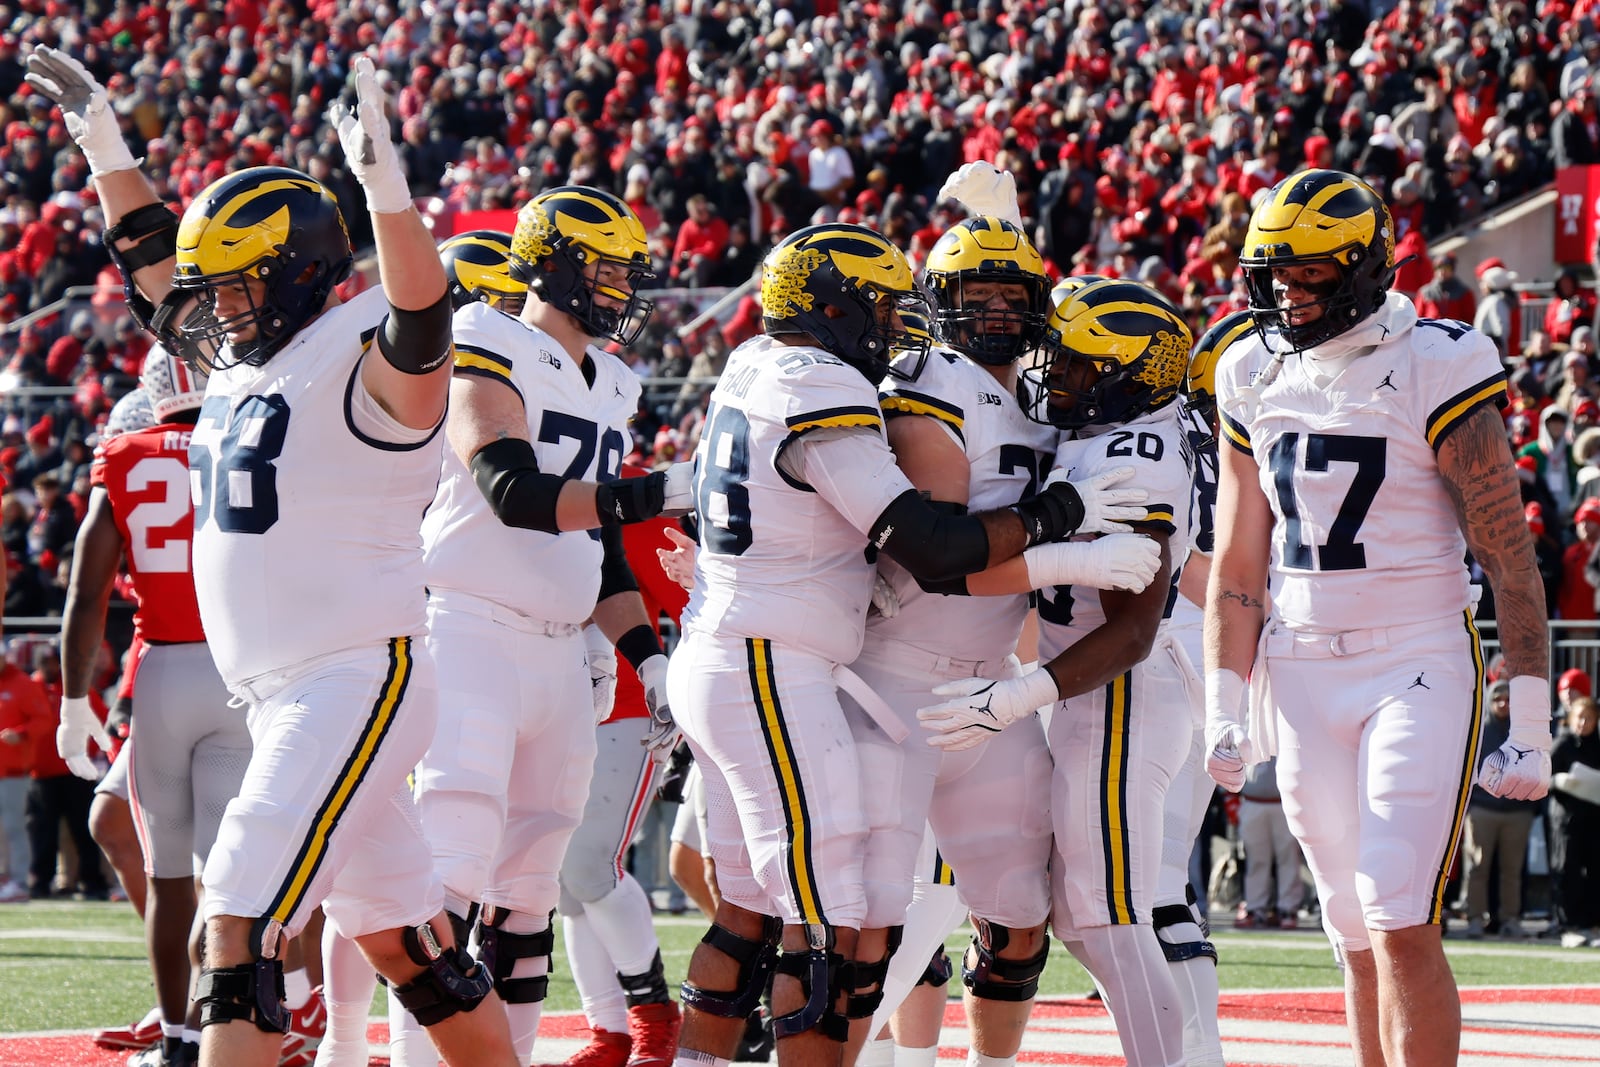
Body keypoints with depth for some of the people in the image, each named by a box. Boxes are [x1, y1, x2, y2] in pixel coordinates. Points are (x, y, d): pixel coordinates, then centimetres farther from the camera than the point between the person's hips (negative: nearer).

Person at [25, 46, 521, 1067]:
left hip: (360, 681, -9)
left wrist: (386, 188, -48)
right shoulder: (245, 361, 13)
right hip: (282, 696, 9)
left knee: (240, 930, -16)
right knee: (404, 940, 13)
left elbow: (419, 322, -35)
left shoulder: (363, 362, -13)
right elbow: (157, 262, 28)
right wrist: (106, 148, 29)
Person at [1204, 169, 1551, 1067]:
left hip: (1418, 668, -5)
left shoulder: (1436, 371, -9)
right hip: (1302, 676, 5)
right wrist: (1225, 711, 9)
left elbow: (1510, 556, -8)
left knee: (1402, 924, -15)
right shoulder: (1257, 379, 9)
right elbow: (1238, 565, 15)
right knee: (1360, 940, 7)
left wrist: (1531, 724, -11)